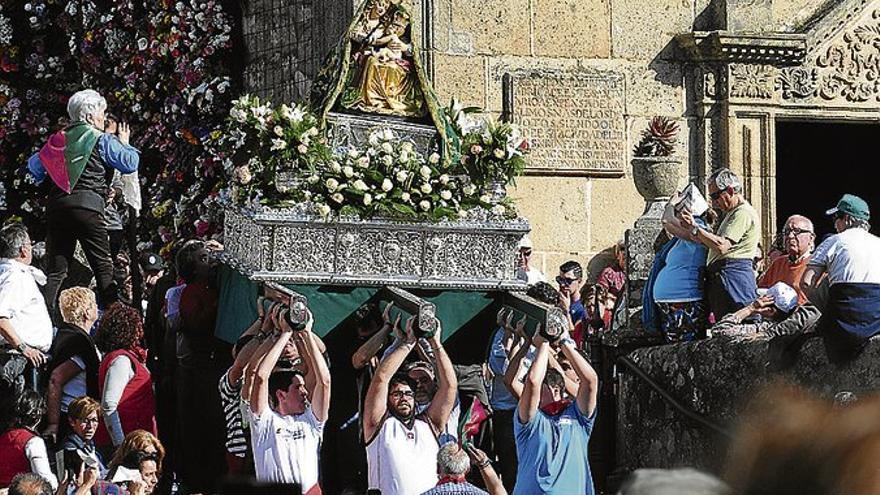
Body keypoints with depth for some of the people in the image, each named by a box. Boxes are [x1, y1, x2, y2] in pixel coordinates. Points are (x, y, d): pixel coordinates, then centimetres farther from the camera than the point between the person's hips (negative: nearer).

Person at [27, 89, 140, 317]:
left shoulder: (58, 139, 16)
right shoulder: (101, 139, 2)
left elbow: (34, 164, 20)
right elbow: (130, 163, 0)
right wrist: (124, 143, 18)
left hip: (56, 206, 5)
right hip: (87, 204, -5)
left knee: (56, 270, 6)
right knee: (104, 268, -1)